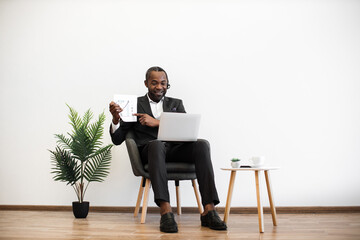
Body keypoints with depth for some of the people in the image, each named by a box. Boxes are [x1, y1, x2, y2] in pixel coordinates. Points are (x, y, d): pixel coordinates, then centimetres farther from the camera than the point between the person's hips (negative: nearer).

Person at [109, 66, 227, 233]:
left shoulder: (176, 104, 24)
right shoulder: (135, 105, 17)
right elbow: (117, 139, 12)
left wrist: (157, 123, -7)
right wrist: (116, 118, -9)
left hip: (176, 148, 3)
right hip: (149, 151, -2)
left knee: (202, 144, -28)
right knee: (157, 144, -39)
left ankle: (209, 211, -35)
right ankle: (165, 211, -47)